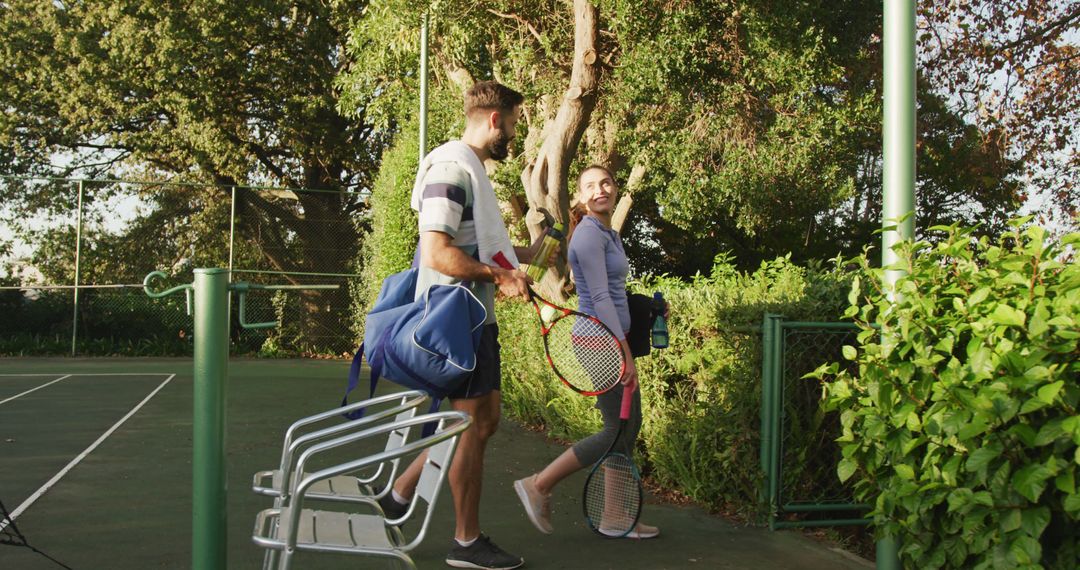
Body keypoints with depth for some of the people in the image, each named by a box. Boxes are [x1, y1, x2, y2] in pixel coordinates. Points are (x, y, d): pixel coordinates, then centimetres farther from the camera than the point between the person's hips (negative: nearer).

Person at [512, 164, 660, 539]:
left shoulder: (609, 234, 16)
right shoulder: (589, 234, -14)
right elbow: (600, 298, -20)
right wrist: (625, 354, -21)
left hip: (613, 339, 10)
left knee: (631, 425, 10)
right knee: (618, 431, -6)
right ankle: (539, 486, 2)